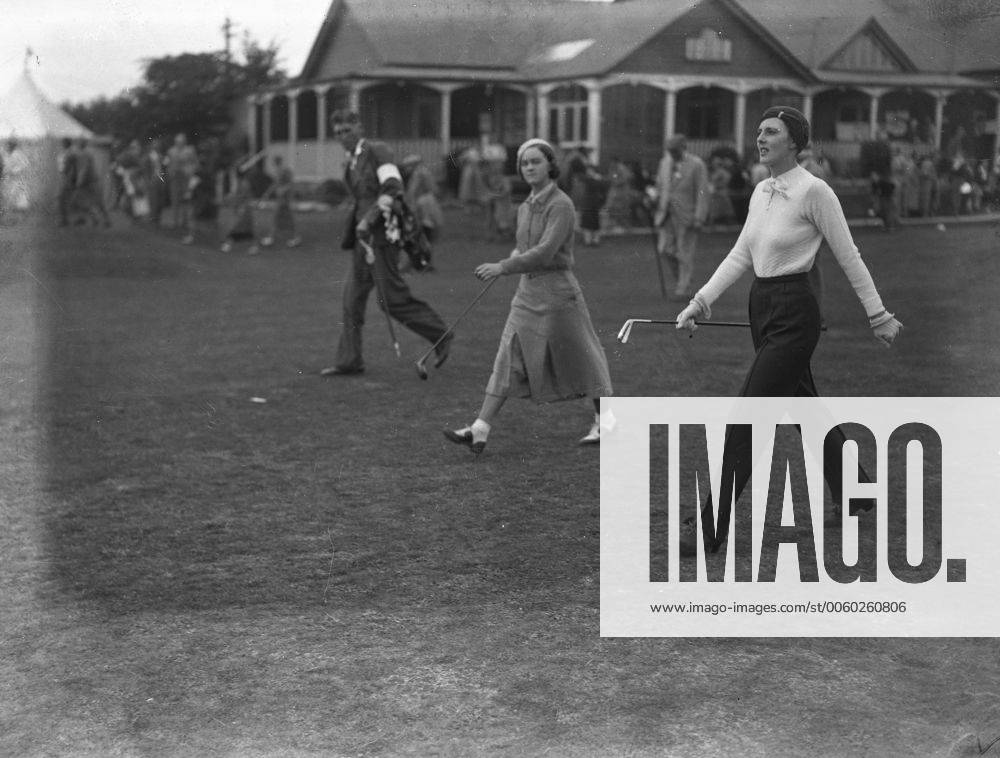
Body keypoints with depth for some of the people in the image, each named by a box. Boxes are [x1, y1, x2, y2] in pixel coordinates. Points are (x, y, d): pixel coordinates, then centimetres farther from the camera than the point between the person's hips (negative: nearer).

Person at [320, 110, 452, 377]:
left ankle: (441, 336, 5)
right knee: (353, 297, 6)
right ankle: (349, 361, 10)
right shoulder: (352, 164, 17)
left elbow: (393, 187, -17)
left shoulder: (377, 151, -7)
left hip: (380, 234, -9)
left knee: (393, 299, -8)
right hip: (365, 237, 9)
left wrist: (368, 220, -22)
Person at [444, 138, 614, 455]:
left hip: (557, 292, -7)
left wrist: (502, 267, -25)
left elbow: (545, 252, -23)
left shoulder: (561, 205, -13)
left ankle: (603, 421, 26)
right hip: (527, 293, 7)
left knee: (580, 360, 7)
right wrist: (514, 257, 4)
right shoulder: (525, 208, 11)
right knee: (508, 360, -2)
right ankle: (480, 430, -8)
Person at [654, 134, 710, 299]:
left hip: (686, 215, -5)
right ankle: (679, 278, 18)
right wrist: (659, 210, 16)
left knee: (685, 253, -2)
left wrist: (699, 218, -15)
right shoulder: (665, 162, 8)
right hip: (668, 214, 5)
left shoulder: (697, 165, -9)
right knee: (665, 249, -3)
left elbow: (702, 193, -10)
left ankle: (683, 288, 5)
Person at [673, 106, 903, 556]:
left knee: (745, 419, -11)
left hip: (794, 315, -8)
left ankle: (711, 527, -7)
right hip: (763, 310, 8)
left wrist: (879, 316, -4)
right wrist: (701, 302, 2)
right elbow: (740, 256, 11)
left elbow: (849, 257, -9)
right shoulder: (761, 192, 9)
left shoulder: (814, 191, -14)